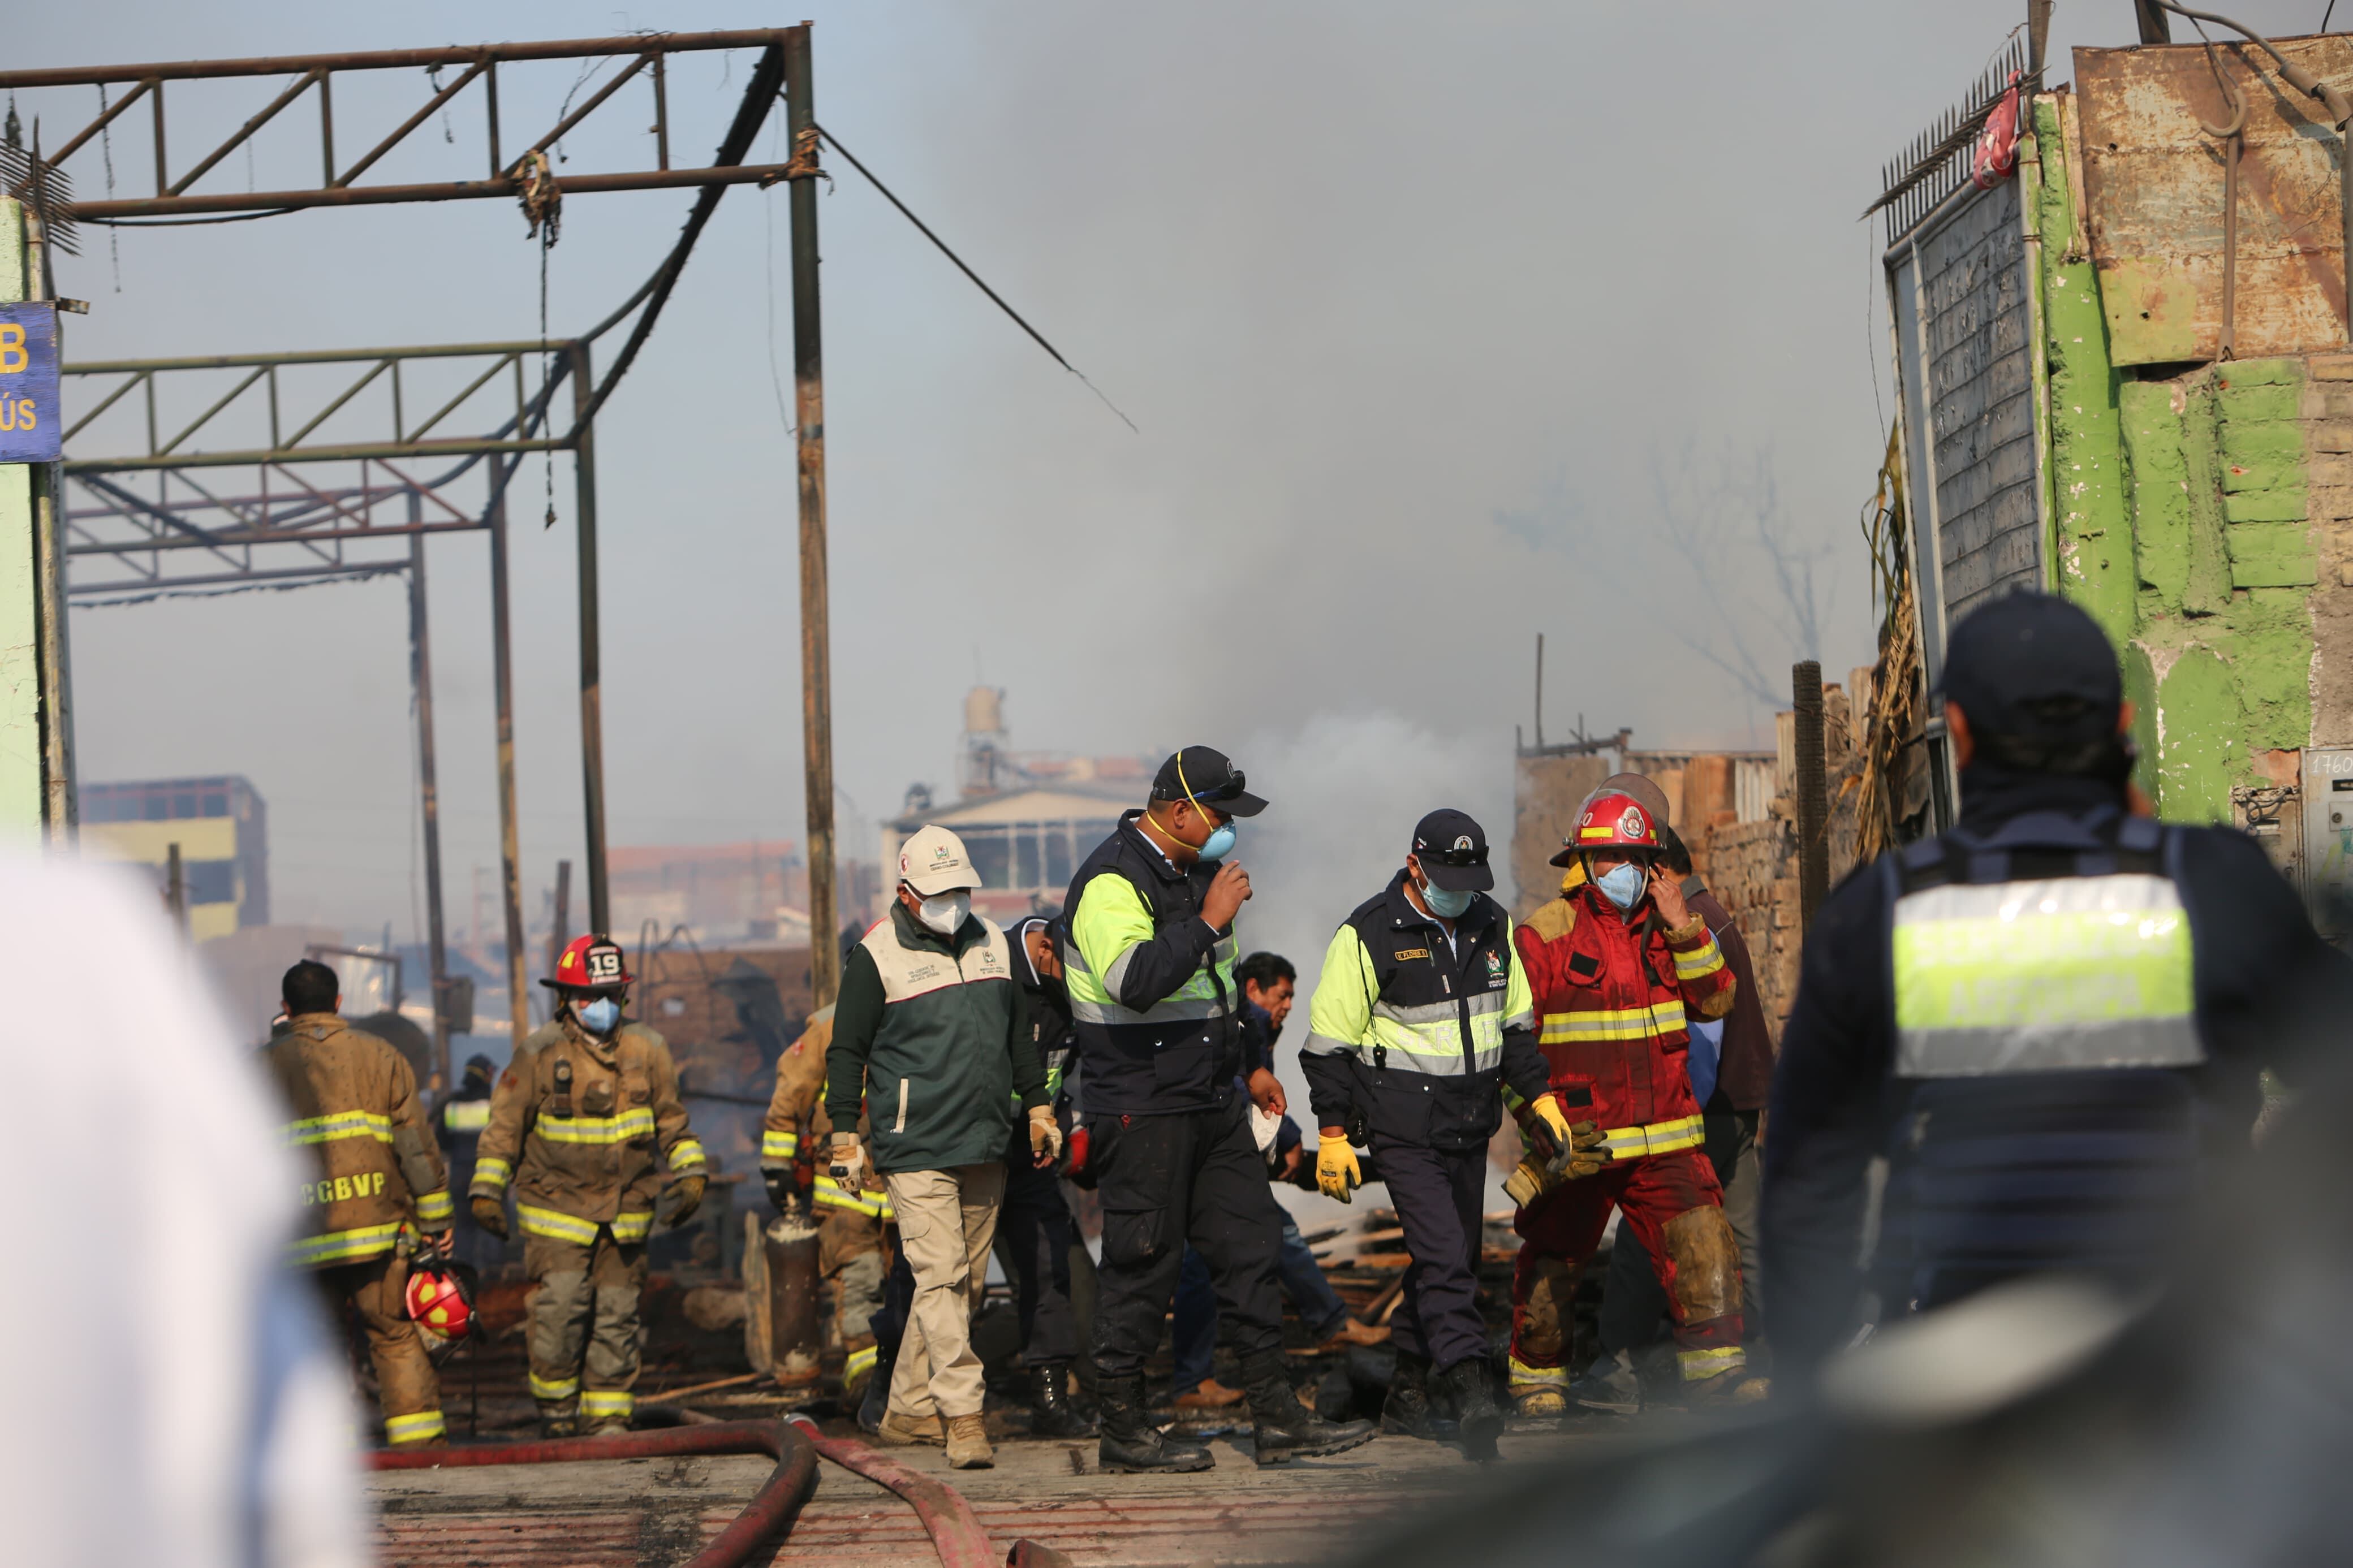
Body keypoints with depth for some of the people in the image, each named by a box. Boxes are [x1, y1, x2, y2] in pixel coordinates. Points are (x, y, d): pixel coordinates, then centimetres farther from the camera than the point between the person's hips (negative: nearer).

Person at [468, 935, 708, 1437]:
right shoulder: (540, 1055, -5)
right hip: (557, 1208, -3)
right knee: (561, 1306, -14)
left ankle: (610, 1417, 15)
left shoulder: (647, 1051, 6)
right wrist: (487, 1189, -4)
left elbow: (672, 1119, 17)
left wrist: (691, 1173, 7)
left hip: (626, 1214, 3)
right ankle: (556, 1404, 6)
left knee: (616, 1314, 5)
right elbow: (505, 1125, 1)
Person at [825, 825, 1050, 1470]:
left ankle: (908, 1409, 17)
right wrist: (845, 1135, -3)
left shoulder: (994, 944, 12)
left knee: (966, 1281, 8)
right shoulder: (876, 956, -4)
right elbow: (847, 1051, 0)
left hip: (986, 1147, 6)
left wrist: (1037, 1108, 19)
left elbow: (1020, 1032, 22)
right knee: (941, 1277, -14)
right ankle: (962, 1415, -15)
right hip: (917, 1149, -6)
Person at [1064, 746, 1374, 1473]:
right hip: (1141, 1108, -9)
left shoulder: (1194, 870, 15)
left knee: (1250, 1247, 7)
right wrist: (1210, 920, -27)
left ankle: (1278, 1416, 11)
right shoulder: (1112, 881, -16)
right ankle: (1122, 1429, 7)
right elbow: (1135, 981, -31)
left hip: (1211, 1106, 9)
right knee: (1141, 1264, -3)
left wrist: (1249, 1064, 28)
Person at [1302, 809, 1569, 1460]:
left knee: (1453, 1256, 10)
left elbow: (1516, 1019, 22)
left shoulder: (1492, 925, 8)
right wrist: (1333, 1132, -9)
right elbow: (1330, 1043, -7)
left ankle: (1408, 1390, 21)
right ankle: (1470, 1389, -22)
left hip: (1471, 1126, 7)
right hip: (1404, 1129, -7)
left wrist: (1540, 1094, 15)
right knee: (1443, 1256, -16)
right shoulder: (1369, 935, -10)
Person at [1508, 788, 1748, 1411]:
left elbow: (1716, 1000, 3)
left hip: (1665, 1137, 3)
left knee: (1704, 1244, -10)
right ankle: (1537, 1373, 23)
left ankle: (1714, 1366, -4)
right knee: (1552, 1262, 5)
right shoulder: (1544, 936, -4)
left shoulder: (1662, 926, 11)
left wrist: (1684, 930, -8)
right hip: (1578, 1143, -3)